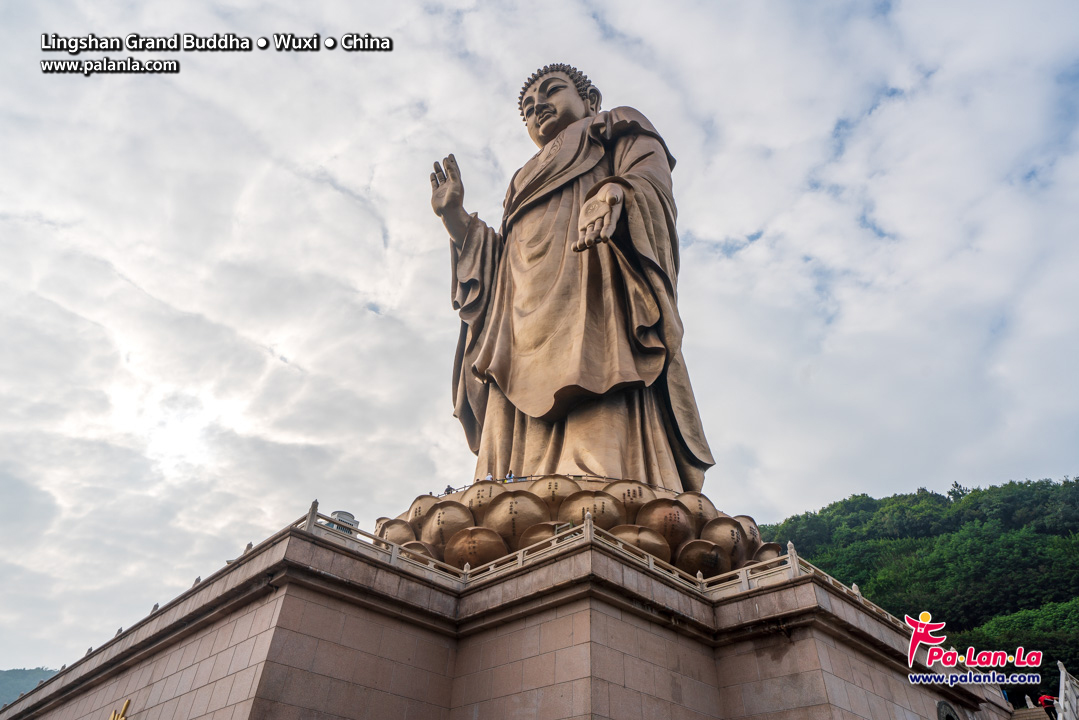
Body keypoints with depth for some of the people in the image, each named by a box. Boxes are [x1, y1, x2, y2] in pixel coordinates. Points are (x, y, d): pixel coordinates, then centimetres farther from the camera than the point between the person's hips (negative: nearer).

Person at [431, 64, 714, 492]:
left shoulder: (622, 130, 26)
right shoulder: (529, 183, 40)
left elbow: (651, 178, 1)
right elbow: (494, 272, 27)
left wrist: (614, 193, -19)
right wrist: (455, 218, 23)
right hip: (528, 322, 6)